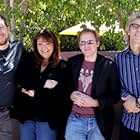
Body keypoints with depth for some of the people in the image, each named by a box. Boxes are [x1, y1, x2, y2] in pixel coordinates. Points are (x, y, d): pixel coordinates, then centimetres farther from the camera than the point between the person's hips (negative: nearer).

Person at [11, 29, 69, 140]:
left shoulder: (62, 67, -3)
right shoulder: (27, 60, 5)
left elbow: (61, 94, -10)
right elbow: (19, 80, -10)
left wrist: (35, 93, -15)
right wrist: (42, 84, -20)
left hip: (48, 121, -2)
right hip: (25, 118, 3)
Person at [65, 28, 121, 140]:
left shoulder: (109, 65, -5)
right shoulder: (72, 62, 3)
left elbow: (116, 95, -4)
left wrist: (95, 102, -17)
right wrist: (71, 95, -9)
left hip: (99, 122, -2)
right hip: (75, 120, 2)